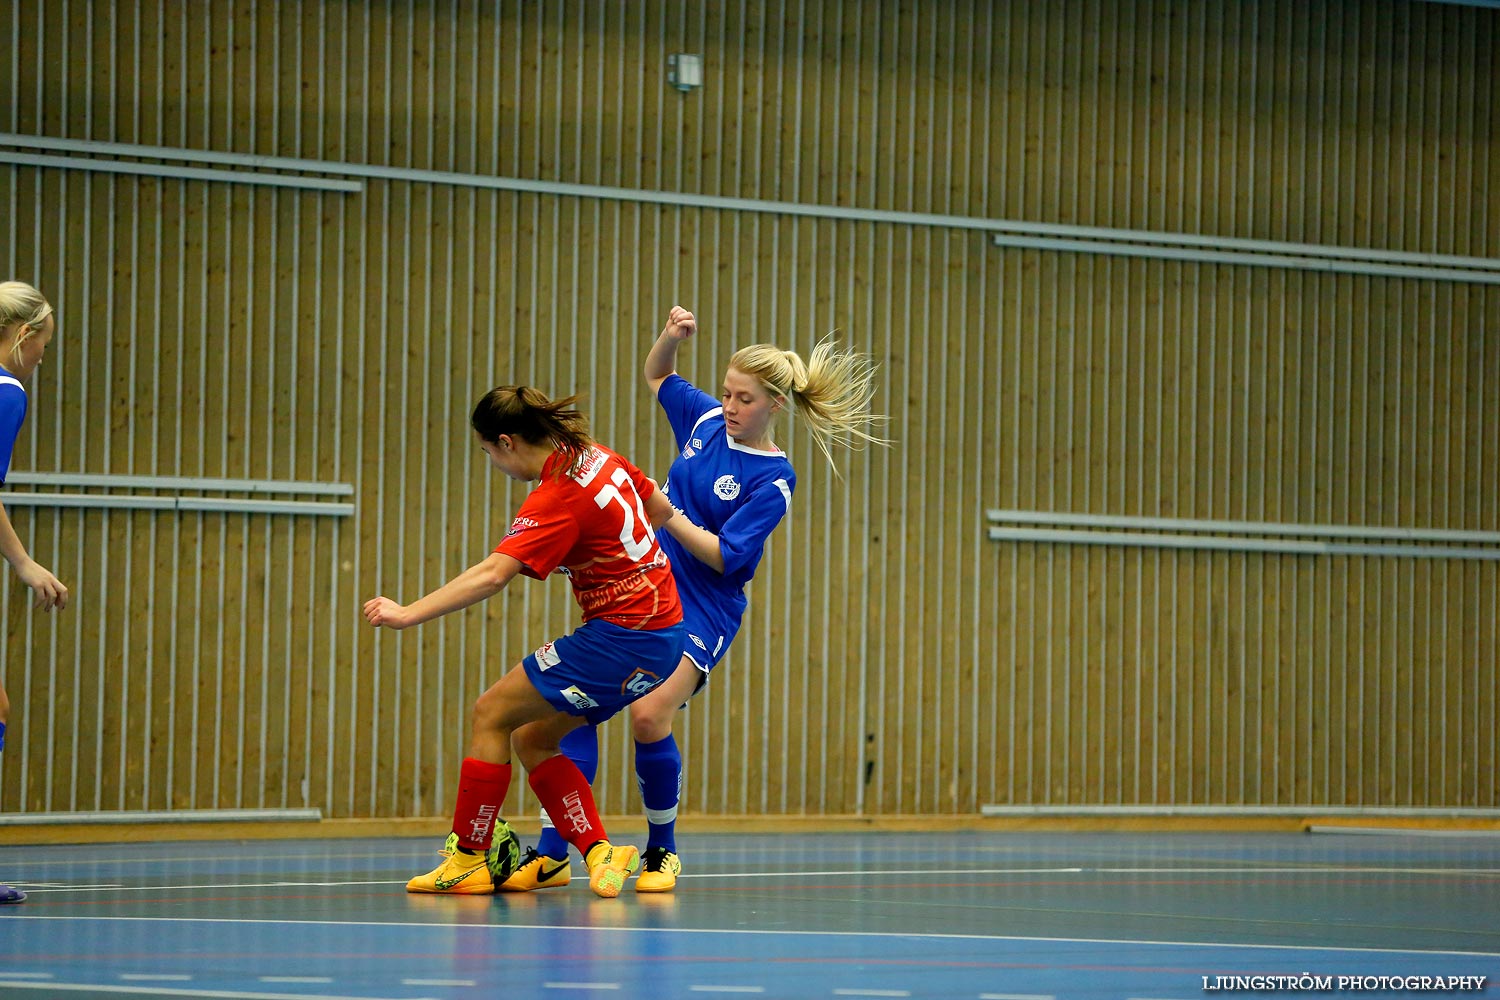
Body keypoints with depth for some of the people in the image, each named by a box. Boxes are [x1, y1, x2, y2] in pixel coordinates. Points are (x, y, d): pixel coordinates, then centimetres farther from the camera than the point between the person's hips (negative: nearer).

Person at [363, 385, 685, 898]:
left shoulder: (557, 498, -19)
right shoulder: (598, 457, 6)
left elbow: (492, 574, -30)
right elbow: (662, 508, 21)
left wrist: (409, 614, -34)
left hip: (620, 637, -10)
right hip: (660, 630, 10)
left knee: (491, 713, -2)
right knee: (531, 739, 13)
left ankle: (467, 860, 3)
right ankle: (599, 852, 3)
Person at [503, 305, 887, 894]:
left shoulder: (774, 480, -10)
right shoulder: (707, 422, 8)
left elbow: (724, 558, -17)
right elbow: (657, 376, 26)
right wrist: (671, 337, 7)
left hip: (702, 612, -6)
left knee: (649, 716, -23)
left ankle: (662, 852, 0)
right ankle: (551, 855, -10)